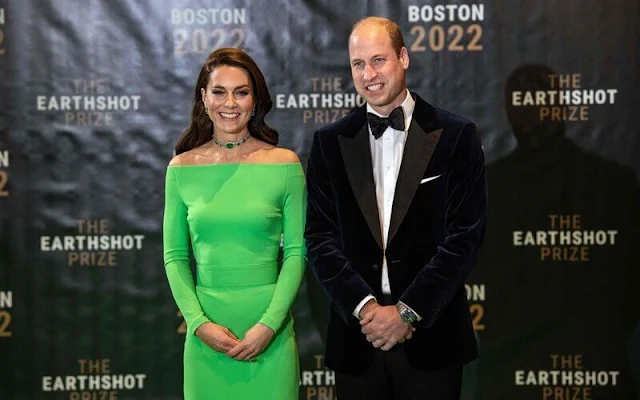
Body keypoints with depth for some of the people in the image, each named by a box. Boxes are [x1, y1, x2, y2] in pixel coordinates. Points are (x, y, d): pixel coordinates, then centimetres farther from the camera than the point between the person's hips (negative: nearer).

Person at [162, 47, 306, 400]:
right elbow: (175, 256, 4)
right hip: (206, 329, 1)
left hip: (269, 327, -1)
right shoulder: (182, 168, 2)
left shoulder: (284, 163, -1)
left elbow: (296, 252, -2)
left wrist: (269, 324, -11)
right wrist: (199, 323, -7)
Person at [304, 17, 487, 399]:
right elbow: (320, 236, 2)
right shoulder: (330, 142, 6)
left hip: (431, 336, -2)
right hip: (357, 336, 2)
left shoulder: (456, 135, -1)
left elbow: (466, 235, -6)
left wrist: (408, 311, -11)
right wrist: (364, 306, -10)